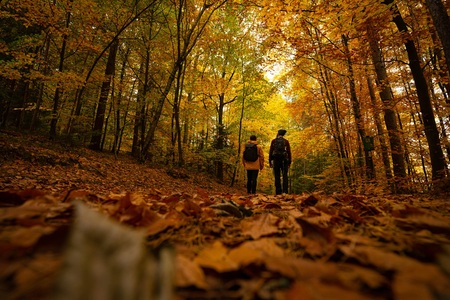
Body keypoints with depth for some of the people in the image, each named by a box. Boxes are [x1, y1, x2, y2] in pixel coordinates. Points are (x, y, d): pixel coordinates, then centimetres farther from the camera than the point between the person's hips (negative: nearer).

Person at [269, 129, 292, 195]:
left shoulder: (273, 141, 5)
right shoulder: (286, 141, 6)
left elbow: (270, 151, 1)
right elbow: (289, 152, 4)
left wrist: (270, 161, 5)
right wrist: (289, 162, 7)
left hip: (276, 160, 0)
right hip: (284, 160, 0)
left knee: (277, 176, 3)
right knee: (285, 176, 1)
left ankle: (278, 192, 2)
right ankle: (285, 191, -7)